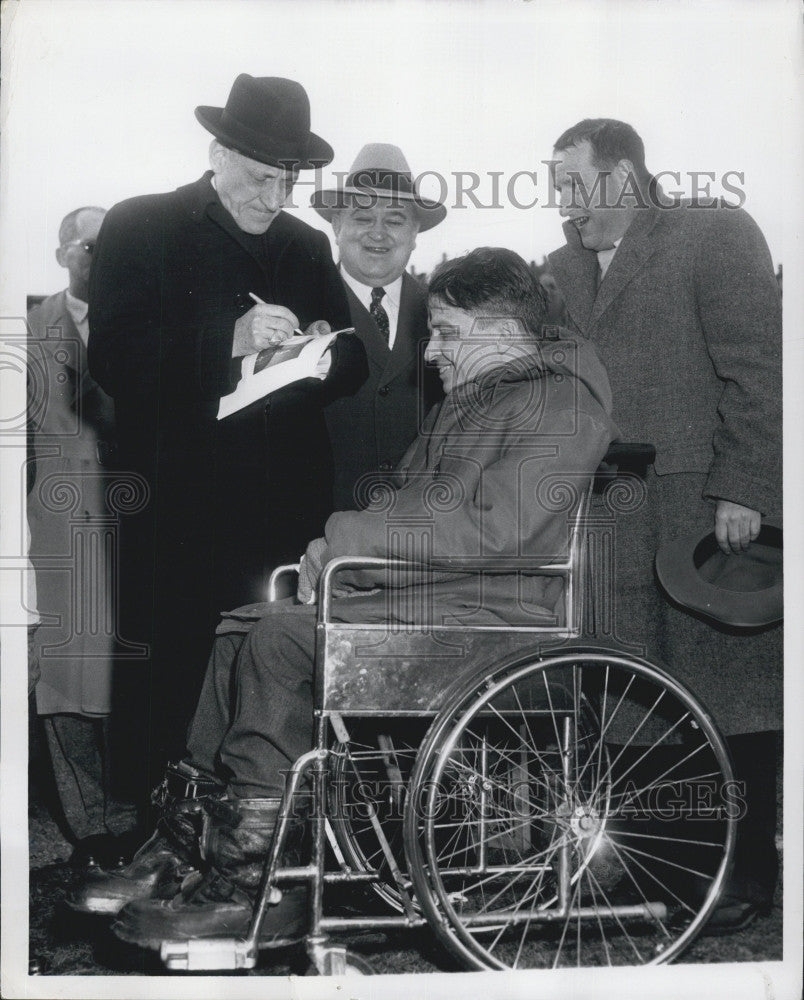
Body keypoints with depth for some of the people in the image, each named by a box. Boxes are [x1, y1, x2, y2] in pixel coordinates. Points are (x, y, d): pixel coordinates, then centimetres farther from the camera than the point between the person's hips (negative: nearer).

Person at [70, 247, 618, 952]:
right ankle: (181, 847, -2)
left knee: (281, 638, -24)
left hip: (490, 616, -10)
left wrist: (350, 536, -17)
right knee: (244, 626, -2)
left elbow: (494, 528, -21)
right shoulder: (466, 402, 23)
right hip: (417, 593, 10)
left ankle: (250, 884, -19)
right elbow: (411, 507, 22)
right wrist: (335, 551, 1)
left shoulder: (562, 401, -9)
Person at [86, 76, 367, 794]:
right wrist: (228, 343, -23)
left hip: (289, 519, 4)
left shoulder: (308, 246, 17)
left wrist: (326, 353, -6)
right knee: (177, 699, -1)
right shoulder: (141, 228, 2)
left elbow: (352, 370, 18)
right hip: (183, 520, -4)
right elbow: (112, 359, -11)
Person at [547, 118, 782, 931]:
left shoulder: (716, 235, -1)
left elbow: (756, 369, -7)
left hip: (707, 509, -5)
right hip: (608, 520, 5)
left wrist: (740, 492, -13)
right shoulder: (563, 269, 17)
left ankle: (748, 868, 13)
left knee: (728, 695, 1)